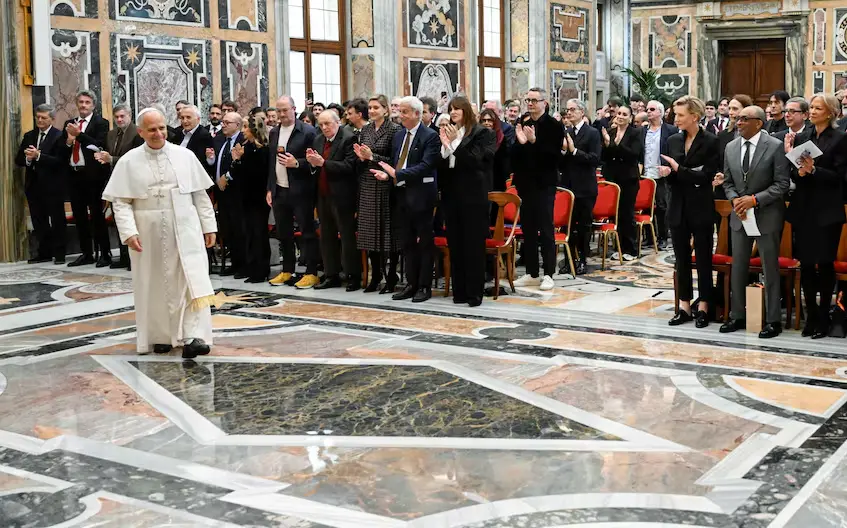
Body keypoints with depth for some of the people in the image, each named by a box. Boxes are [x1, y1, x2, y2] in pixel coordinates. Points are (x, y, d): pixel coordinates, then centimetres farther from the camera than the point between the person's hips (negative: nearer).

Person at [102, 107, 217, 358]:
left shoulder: (185, 156, 3)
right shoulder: (128, 162, 0)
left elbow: (200, 194, 7)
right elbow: (120, 201, -2)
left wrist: (208, 226, 5)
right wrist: (129, 232, -14)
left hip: (185, 230, 0)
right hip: (149, 234, 0)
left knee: (192, 282, -10)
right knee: (156, 286, 8)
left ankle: (192, 337, -12)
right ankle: (160, 335, 22)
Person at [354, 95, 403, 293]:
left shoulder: (394, 129, -6)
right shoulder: (365, 130, 12)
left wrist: (372, 157, -16)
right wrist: (360, 157, -3)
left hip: (386, 187, -6)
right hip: (367, 186, 6)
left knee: (389, 230, -1)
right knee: (370, 231, 7)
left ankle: (391, 277, 8)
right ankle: (375, 275, 17)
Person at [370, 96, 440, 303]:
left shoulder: (430, 136, -10)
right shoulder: (399, 135, 13)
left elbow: (425, 166, -19)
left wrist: (397, 174, -23)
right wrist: (386, 173, -5)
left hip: (421, 195, -7)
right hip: (402, 194, 7)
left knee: (424, 242, 2)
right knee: (408, 242, 12)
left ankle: (424, 286, 9)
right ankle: (411, 284, 20)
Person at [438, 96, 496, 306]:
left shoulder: (481, 133, -3)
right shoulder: (447, 133, 11)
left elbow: (475, 160, -13)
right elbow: (441, 166, 7)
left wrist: (455, 142, -15)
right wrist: (445, 145, -9)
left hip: (473, 195, -5)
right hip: (452, 194, 5)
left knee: (473, 244, -2)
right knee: (454, 244, 7)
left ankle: (475, 292, 3)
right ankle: (459, 291, 14)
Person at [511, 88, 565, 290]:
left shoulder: (554, 126, -7)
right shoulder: (522, 124, 8)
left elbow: (554, 155, -17)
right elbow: (514, 155, 7)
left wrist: (535, 141, -26)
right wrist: (520, 142, -12)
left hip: (544, 184, -6)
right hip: (525, 183, 6)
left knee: (546, 230, -2)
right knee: (528, 230, 10)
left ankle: (548, 275, 4)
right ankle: (531, 273, 17)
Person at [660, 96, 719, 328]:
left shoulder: (710, 141, -7)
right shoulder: (673, 141, 8)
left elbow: (707, 175, -14)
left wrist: (678, 169, -20)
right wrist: (666, 173, -9)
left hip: (700, 208, -5)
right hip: (678, 207, 5)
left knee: (703, 259, 3)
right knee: (681, 259, 9)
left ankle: (703, 308, 11)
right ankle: (684, 307, 16)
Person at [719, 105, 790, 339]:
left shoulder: (775, 146, -10)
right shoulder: (731, 147, 6)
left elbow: (782, 184, -11)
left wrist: (754, 199, -19)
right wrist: (735, 200, -7)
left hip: (767, 215, -5)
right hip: (739, 214, 5)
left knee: (770, 267, 2)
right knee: (738, 267, 10)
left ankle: (773, 320, 10)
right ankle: (737, 316, 21)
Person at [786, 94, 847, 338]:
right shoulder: (801, 137, 10)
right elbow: (792, 173, 8)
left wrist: (813, 170, -21)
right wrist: (799, 172, -13)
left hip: (827, 210, -4)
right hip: (803, 208, 4)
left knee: (825, 263, 1)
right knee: (806, 263, 6)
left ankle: (824, 317, 10)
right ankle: (811, 316, 15)